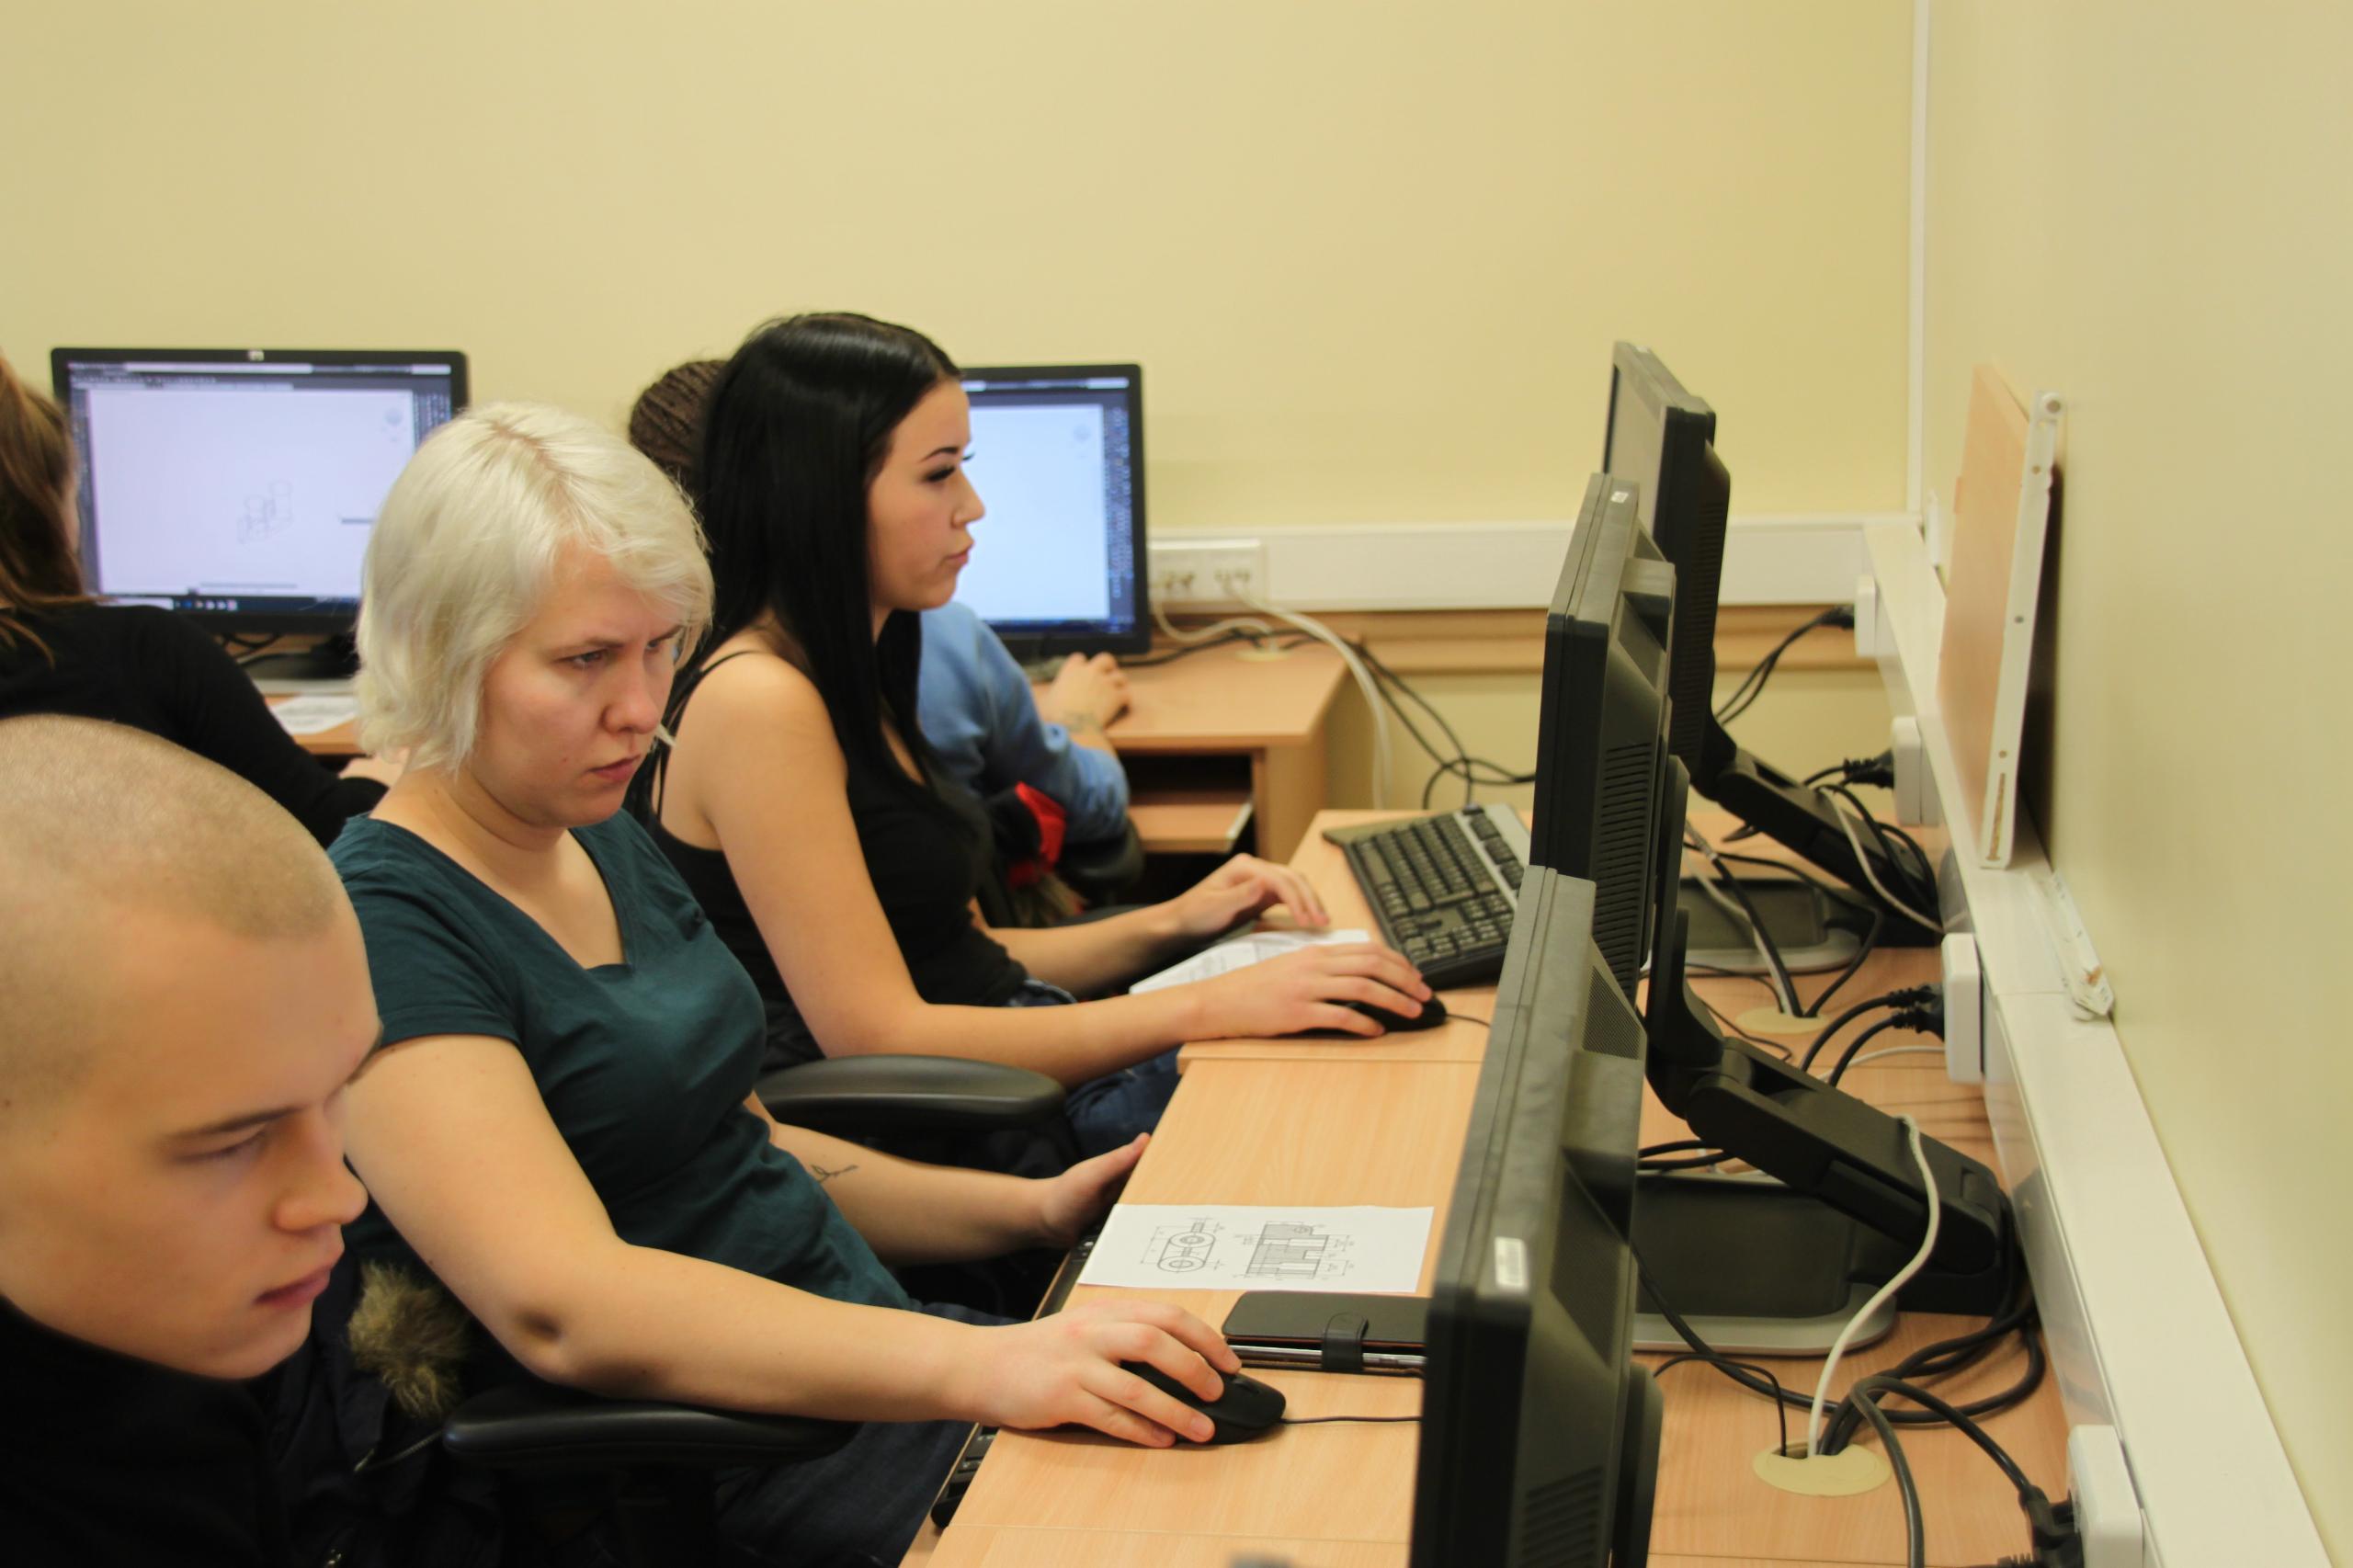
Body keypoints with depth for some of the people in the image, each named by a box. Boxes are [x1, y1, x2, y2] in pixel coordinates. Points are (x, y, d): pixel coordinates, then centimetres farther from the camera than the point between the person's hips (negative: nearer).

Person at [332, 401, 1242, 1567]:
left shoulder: (608, 844, 11)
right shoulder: (380, 923, -16)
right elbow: (562, 1304, -29)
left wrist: (1031, 1210, 10)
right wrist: (974, 1366, -38)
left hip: (860, 1359, 8)